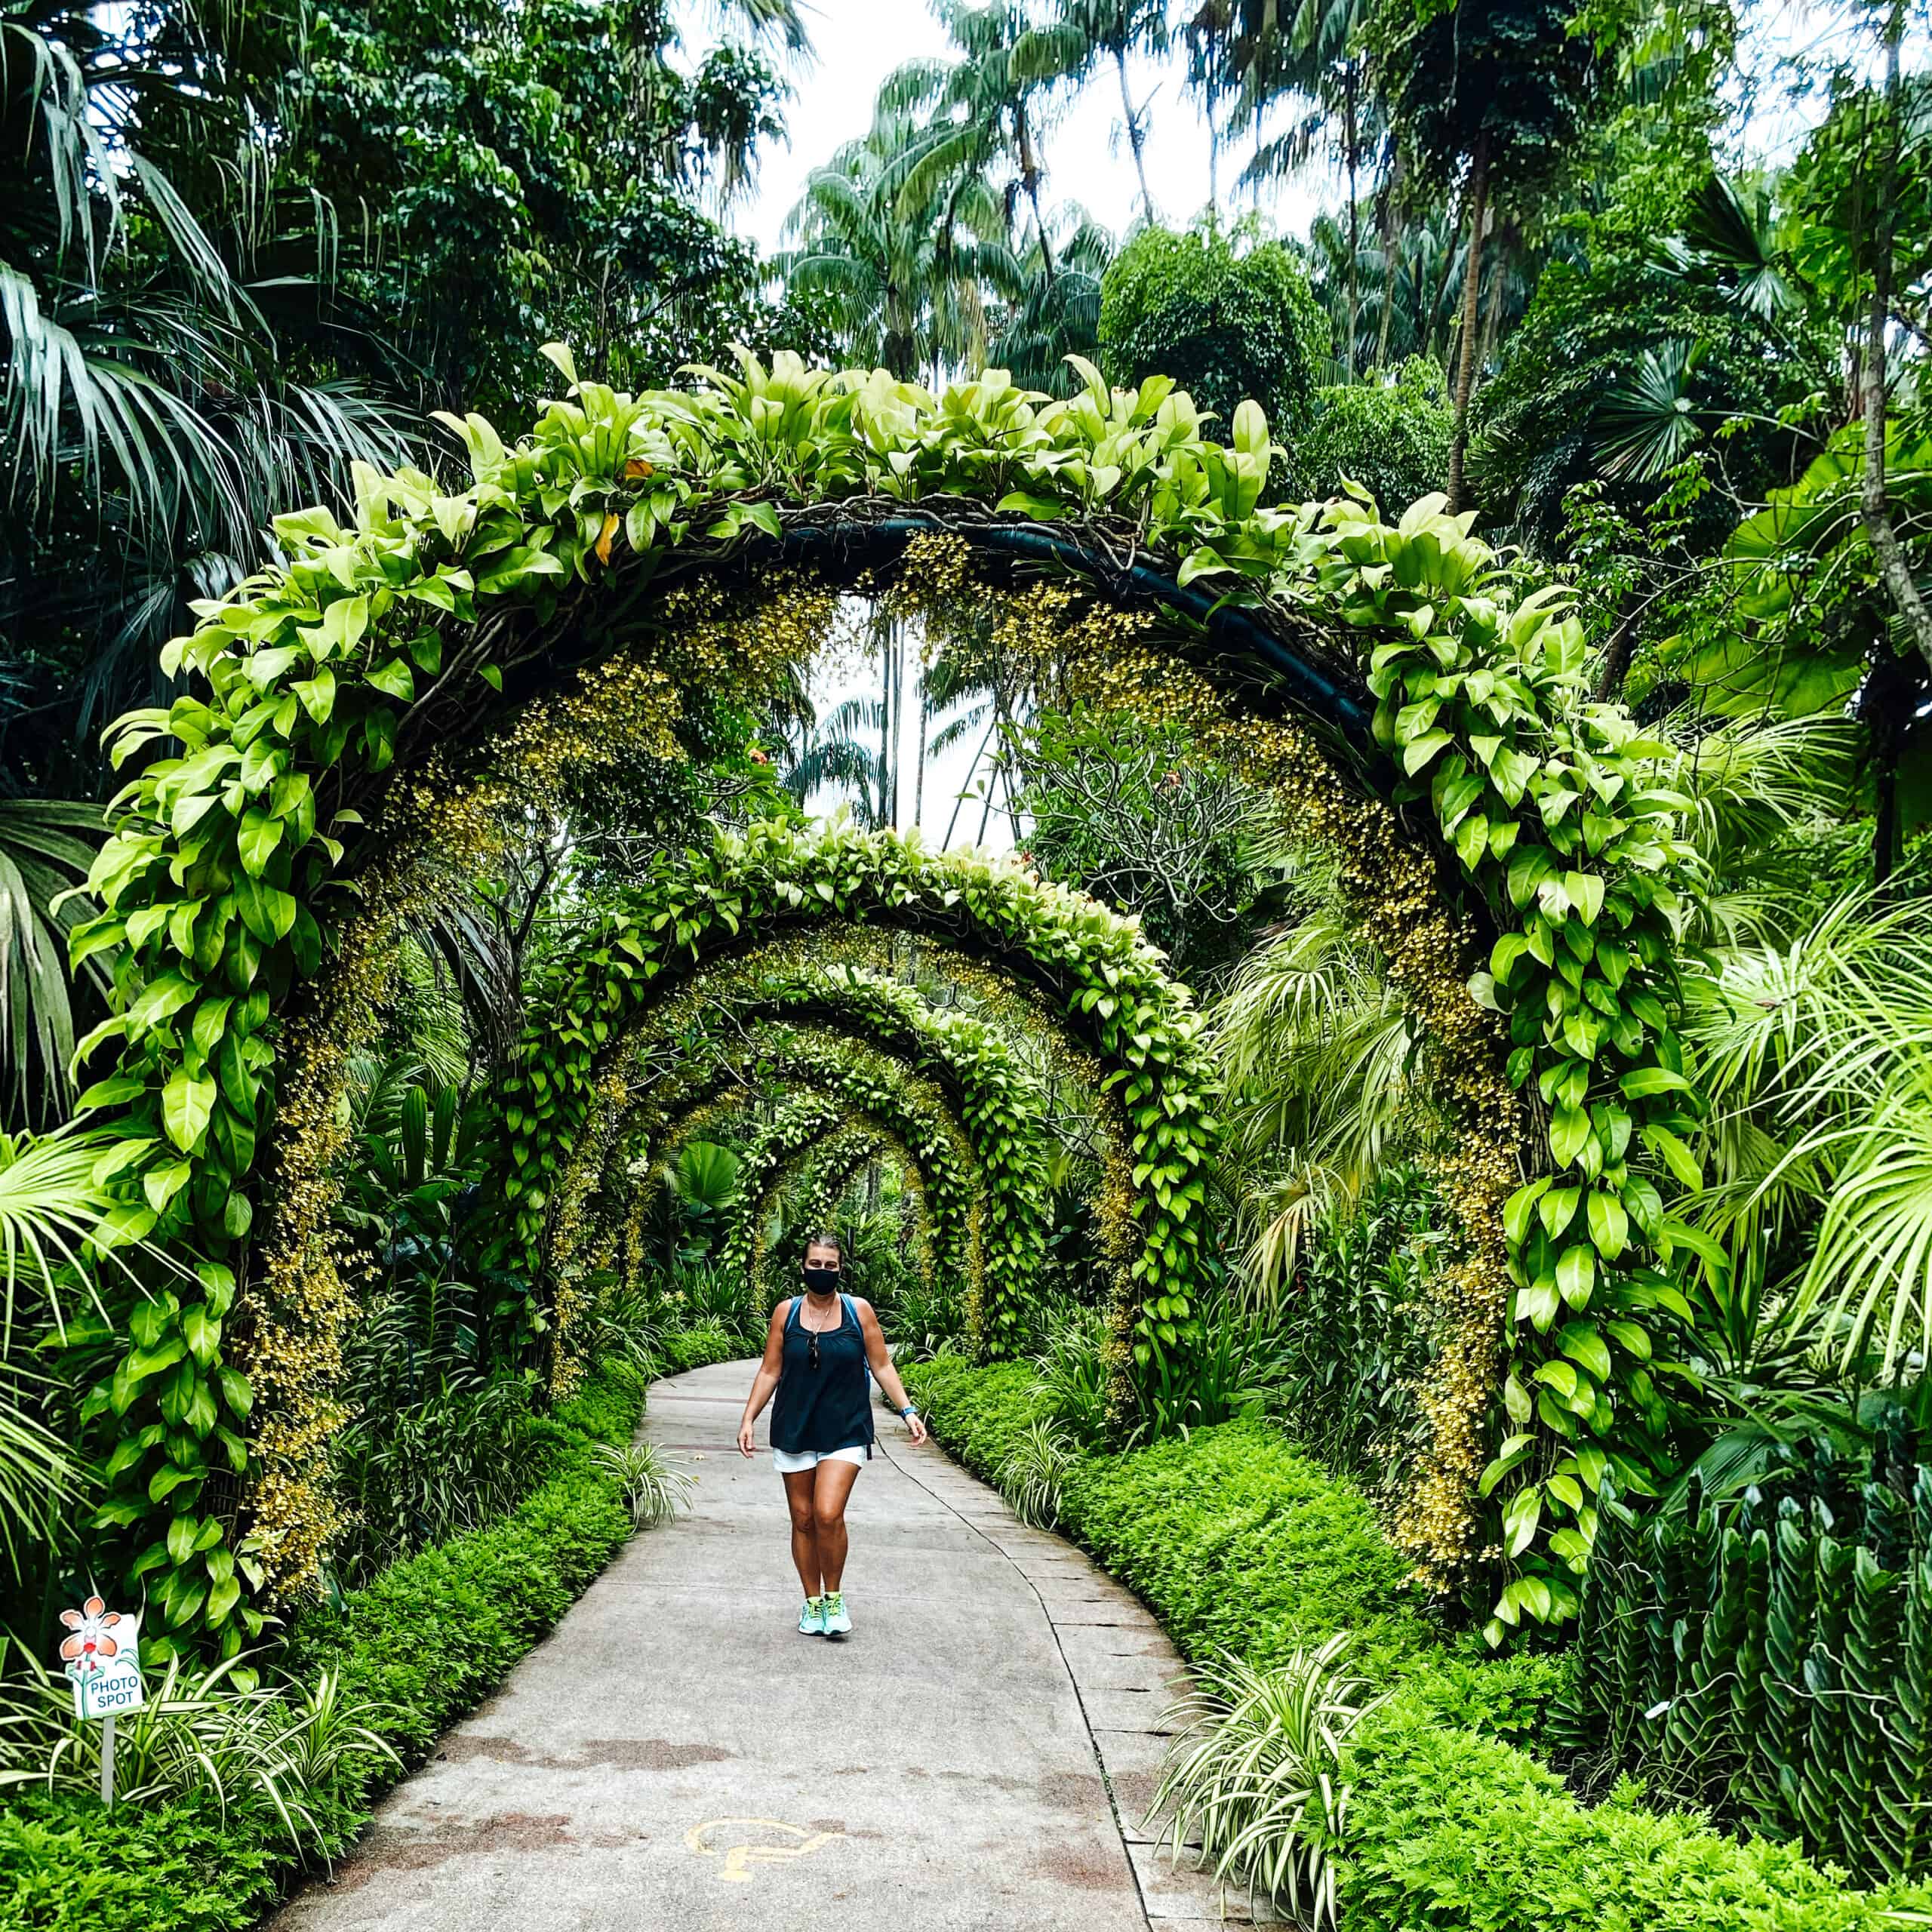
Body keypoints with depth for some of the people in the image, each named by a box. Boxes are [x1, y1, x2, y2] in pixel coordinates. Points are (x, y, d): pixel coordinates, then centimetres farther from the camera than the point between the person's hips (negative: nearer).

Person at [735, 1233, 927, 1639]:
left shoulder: (859, 1311, -1)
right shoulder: (786, 1312, 1)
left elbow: (882, 1366, 4)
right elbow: (769, 1372, 6)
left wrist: (907, 1411, -3)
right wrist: (749, 1418, 0)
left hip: (845, 1432, -2)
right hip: (794, 1431, 2)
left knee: (828, 1514, -16)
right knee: (803, 1520, 6)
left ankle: (834, 1597, 6)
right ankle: (812, 1602, 23)